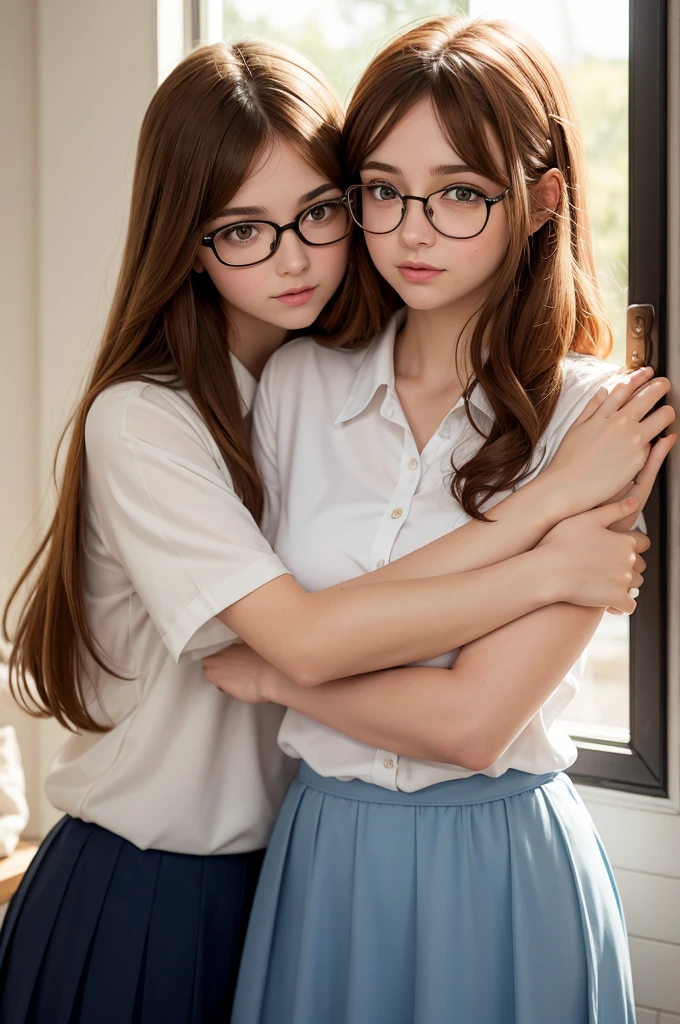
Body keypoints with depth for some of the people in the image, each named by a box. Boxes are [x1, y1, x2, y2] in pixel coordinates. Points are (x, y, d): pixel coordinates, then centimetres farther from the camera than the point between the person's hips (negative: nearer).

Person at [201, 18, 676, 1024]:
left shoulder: (593, 420, -13)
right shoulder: (296, 383, -1)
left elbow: (473, 720, -18)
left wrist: (265, 674, -5)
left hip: (500, 865, -3)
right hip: (321, 849, 4)